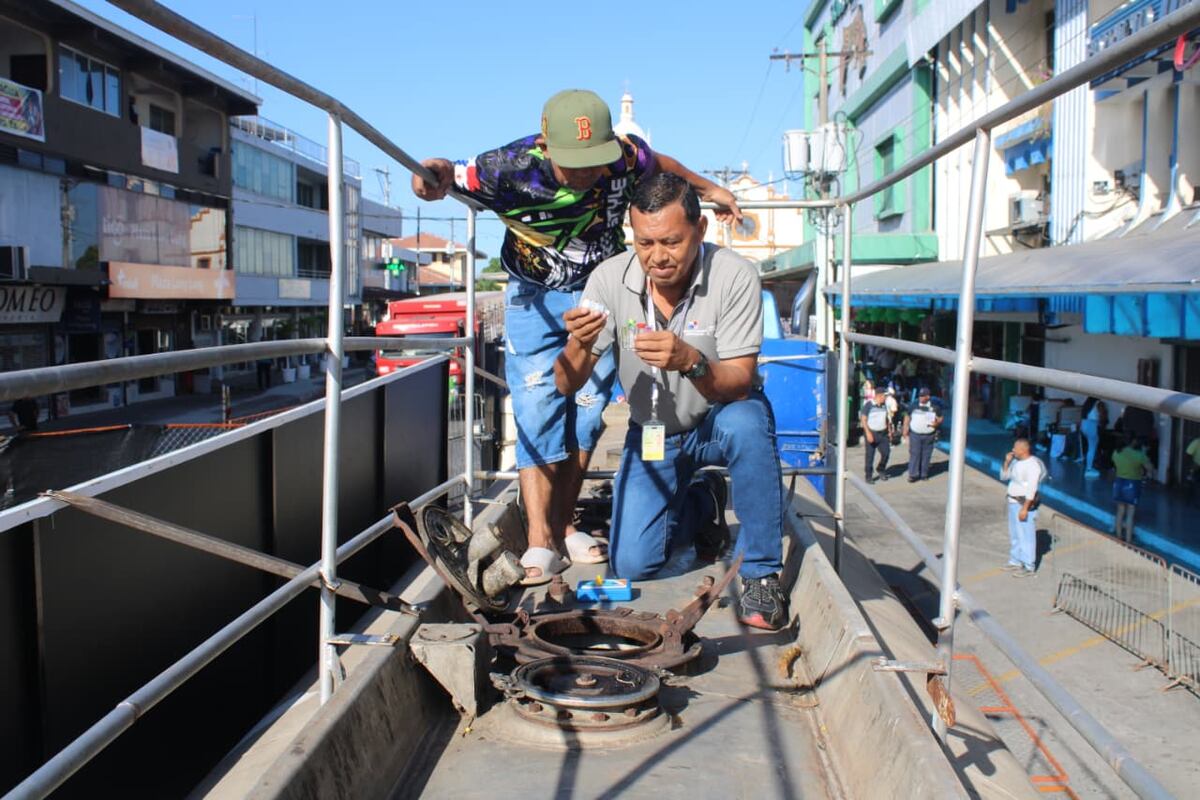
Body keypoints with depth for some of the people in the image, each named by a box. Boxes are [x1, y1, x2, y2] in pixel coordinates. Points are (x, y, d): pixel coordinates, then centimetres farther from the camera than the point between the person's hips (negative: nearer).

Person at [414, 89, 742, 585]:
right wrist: (436, 174, -42)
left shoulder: (625, 157, -17)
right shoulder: (512, 169, -26)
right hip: (535, 301, -2)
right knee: (538, 412, -13)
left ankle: (563, 525, 13)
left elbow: (660, 164, 6)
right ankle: (540, 542, -12)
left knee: (587, 414, 1)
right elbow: (450, 176, -16)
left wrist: (709, 189, 22)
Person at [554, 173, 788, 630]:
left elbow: (739, 384, -25)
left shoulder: (734, 277, -23)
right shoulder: (609, 279, -16)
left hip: (721, 418, -2)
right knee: (631, 567, -8)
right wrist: (579, 344, -36)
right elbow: (566, 386, -13)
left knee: (745, 423, -39)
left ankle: (761, 575, -19)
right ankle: (701, 503, 25)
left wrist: (689, 361, -46)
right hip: (652, 432, 3)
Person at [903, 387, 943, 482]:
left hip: (929, 435, 0)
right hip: (915, 434, 0)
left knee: (926, 455, 6)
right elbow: (907, 417, 10)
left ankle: (924, 474, 16)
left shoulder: (935, 407, 2)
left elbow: (940, 418, 7)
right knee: (914, 454, -6)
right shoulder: (914, 405, 3)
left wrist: (937, 423, -16)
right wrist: (905, 429, 1)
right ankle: (913, 474, -5)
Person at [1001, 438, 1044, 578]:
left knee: (1026, 535, -5)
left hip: (1025, 504, -10)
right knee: (1014, 535, 16)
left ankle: (1029, 568, 1)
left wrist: (1025, 508, -25)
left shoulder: (1032, 465, -20)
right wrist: (1007, 462, 0)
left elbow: (1031, 489, -23)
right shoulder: (1016, 461, 8)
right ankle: (1015, 562, 27)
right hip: (1014, 502, 10)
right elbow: (1004, 476, 15)